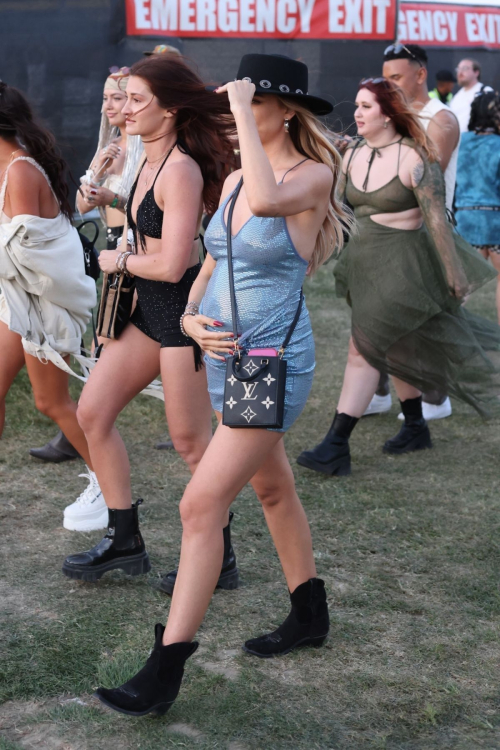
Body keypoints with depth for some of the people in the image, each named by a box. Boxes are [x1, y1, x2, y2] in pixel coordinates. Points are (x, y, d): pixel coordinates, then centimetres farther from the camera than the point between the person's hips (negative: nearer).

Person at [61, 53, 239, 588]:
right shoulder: (149, 161, 9)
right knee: (92, 412, 9)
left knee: (191, 442, 1)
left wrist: (118, 260, -8)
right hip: (148, 307, 10)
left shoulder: (181, 169, -19)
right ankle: (124, 543, 19)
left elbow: (170, 264, -23)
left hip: (184, 309, -10)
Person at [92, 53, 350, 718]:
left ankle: (167, 668, -3)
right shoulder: (235, 178, 8)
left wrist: (243, 111, -28)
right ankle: (310, 615, 38)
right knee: (273, 488, 20)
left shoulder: (313, 175, -14)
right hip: (224, 357, 8)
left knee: (202, 506, -11)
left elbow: (267, 201, -37)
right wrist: (191, 318, -3)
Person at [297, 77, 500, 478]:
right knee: (397, 349, 18)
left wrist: (454, 273, -13)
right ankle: (416, 427, 34)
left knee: (364, 350, -10)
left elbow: (437, 218, -15)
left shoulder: (414, 158, -15)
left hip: (402, 262, -7)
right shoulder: (352, 156, 5)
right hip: (365, 260, 7)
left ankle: (336, 446, -8)